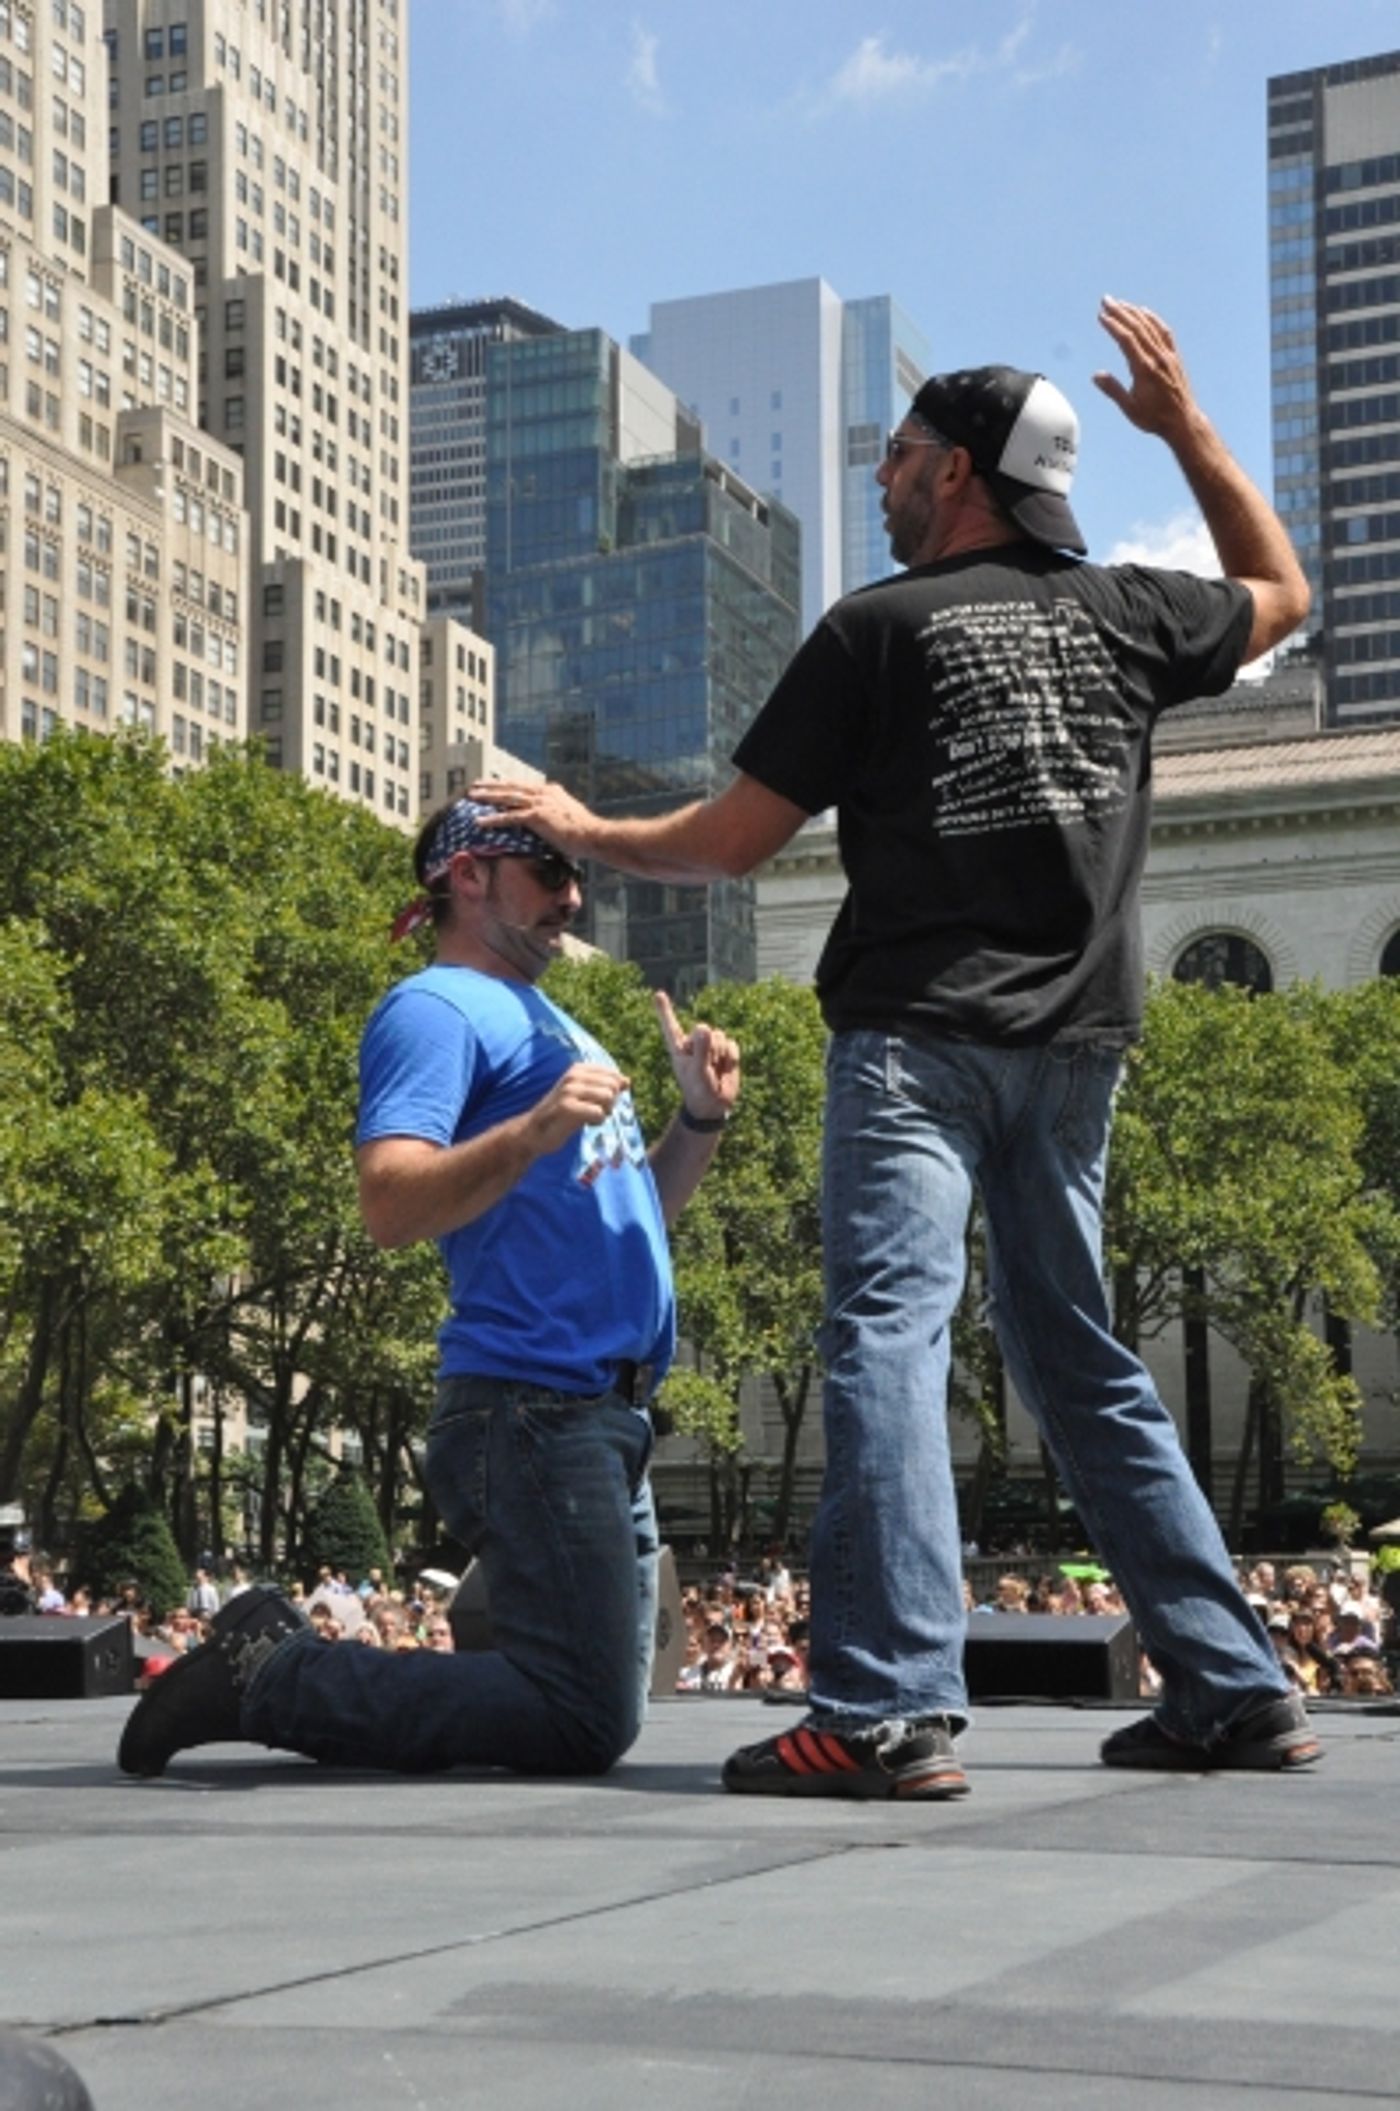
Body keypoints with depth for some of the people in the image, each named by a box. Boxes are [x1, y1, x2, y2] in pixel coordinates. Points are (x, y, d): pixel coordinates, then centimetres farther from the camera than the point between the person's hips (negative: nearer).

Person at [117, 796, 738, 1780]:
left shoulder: (548, 1019, 23)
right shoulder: (440, 1008, -6)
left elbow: (638, 1206, 26)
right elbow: (391, 1203, -20)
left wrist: (703, 1118, 9)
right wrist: (532, 1131, -32)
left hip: (605, 1414, 10)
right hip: (533, 1408, -10)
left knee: (598, 1708, 12)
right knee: (585, 1723, -14)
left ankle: (283, 1654, 14)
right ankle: (270, 1677, -6)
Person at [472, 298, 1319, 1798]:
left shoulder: (878, 629, -1)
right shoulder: (1122, 611, 12)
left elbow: (733, 840, 1)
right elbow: (1281, 594, 33)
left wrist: (590, 833, 18)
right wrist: (1187, 426, 33)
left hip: (918, 1029, -6)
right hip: (1078, 1040, 6)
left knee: (885, 1335, -12)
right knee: (1077, 1357, 14)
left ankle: (887, 1711, -23)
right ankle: (1233, 1691, 14)